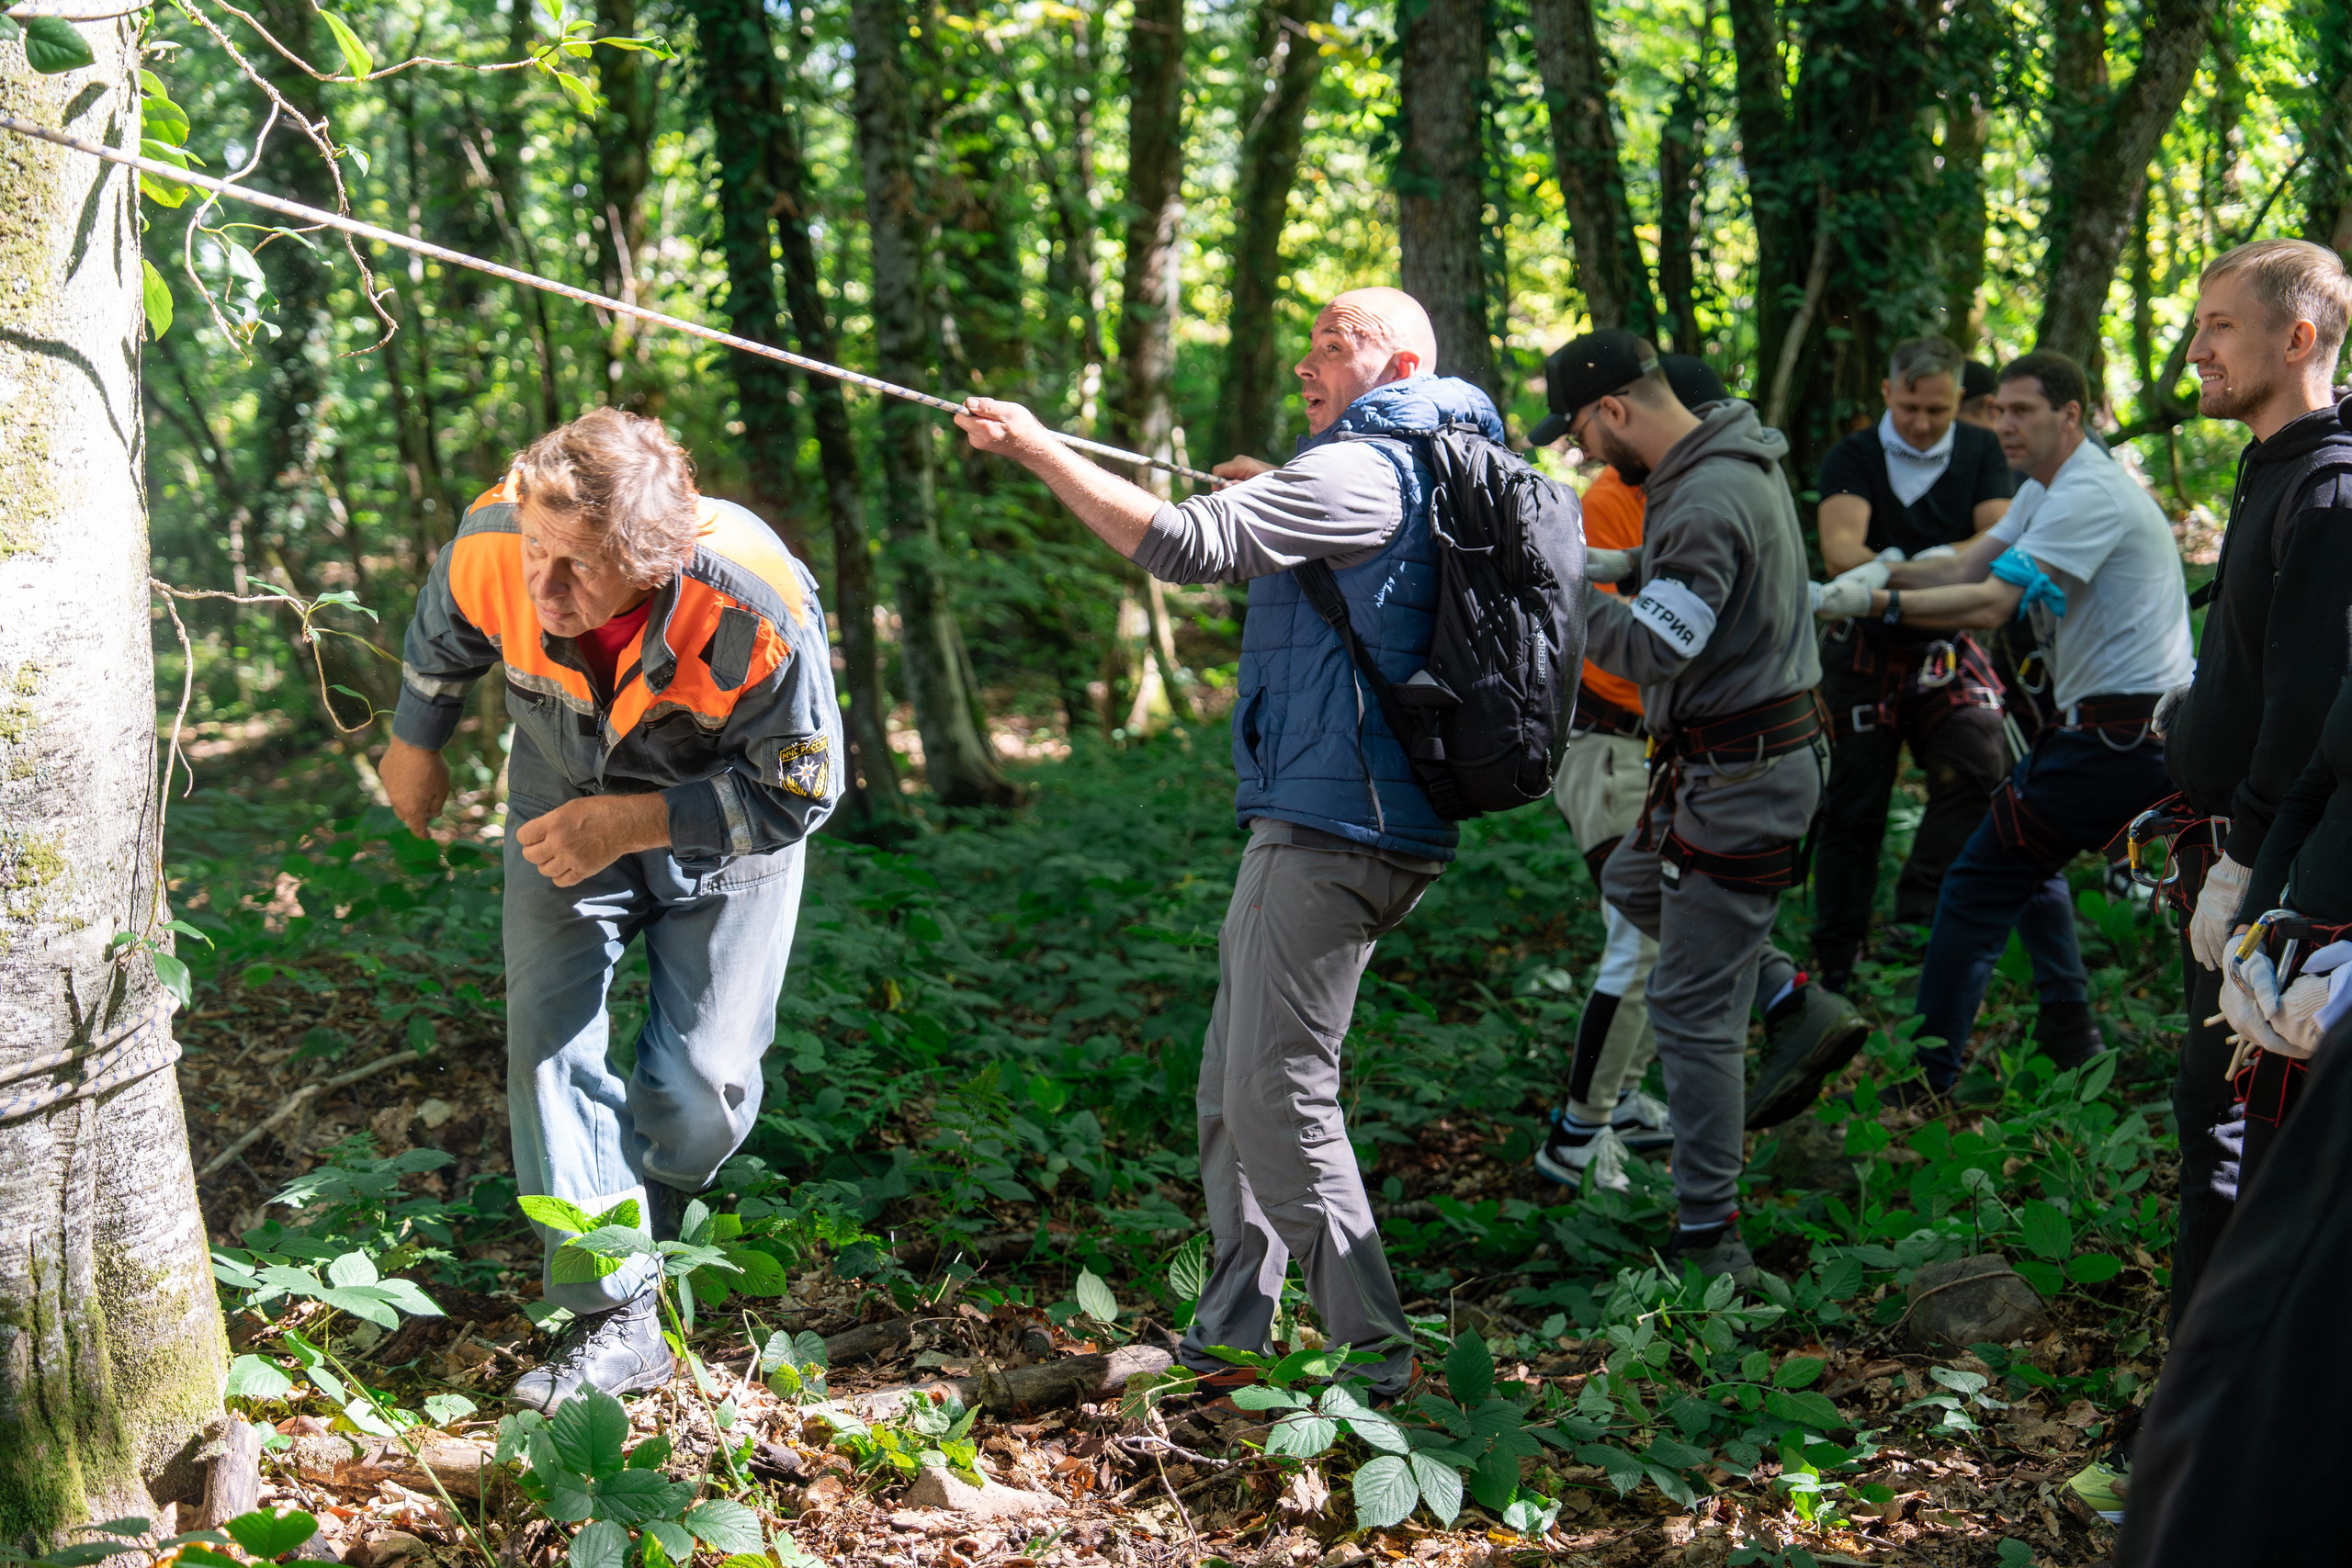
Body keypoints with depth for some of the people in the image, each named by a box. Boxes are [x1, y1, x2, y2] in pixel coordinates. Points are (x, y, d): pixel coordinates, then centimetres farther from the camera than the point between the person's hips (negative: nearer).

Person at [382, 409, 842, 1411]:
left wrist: (631, 823, -31)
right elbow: (443, 636, -1)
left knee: (701, 1093, -2)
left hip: (722, 833, -2)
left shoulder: (758, 612, -39)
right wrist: (415, 744, 16)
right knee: (547, 1039, -11)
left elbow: (796, 793, -23)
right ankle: (616, 1321, -7)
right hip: (563, 808, 2)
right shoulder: (489, 548, -29)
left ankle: (640, 1225, 32)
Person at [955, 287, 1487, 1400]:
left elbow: (1184, 545, -21)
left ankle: (1374, 1362, -3)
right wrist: (1269, 492, 21)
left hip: (1332, 832, -10)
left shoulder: (1360, 473, -12)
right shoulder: (1418, 474, 19)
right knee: (1233, 1095, 14)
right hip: (1313, 824, 10)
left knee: (1277, 1097, -9)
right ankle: (1227, 1344, 20)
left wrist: (1035, 448, -16)